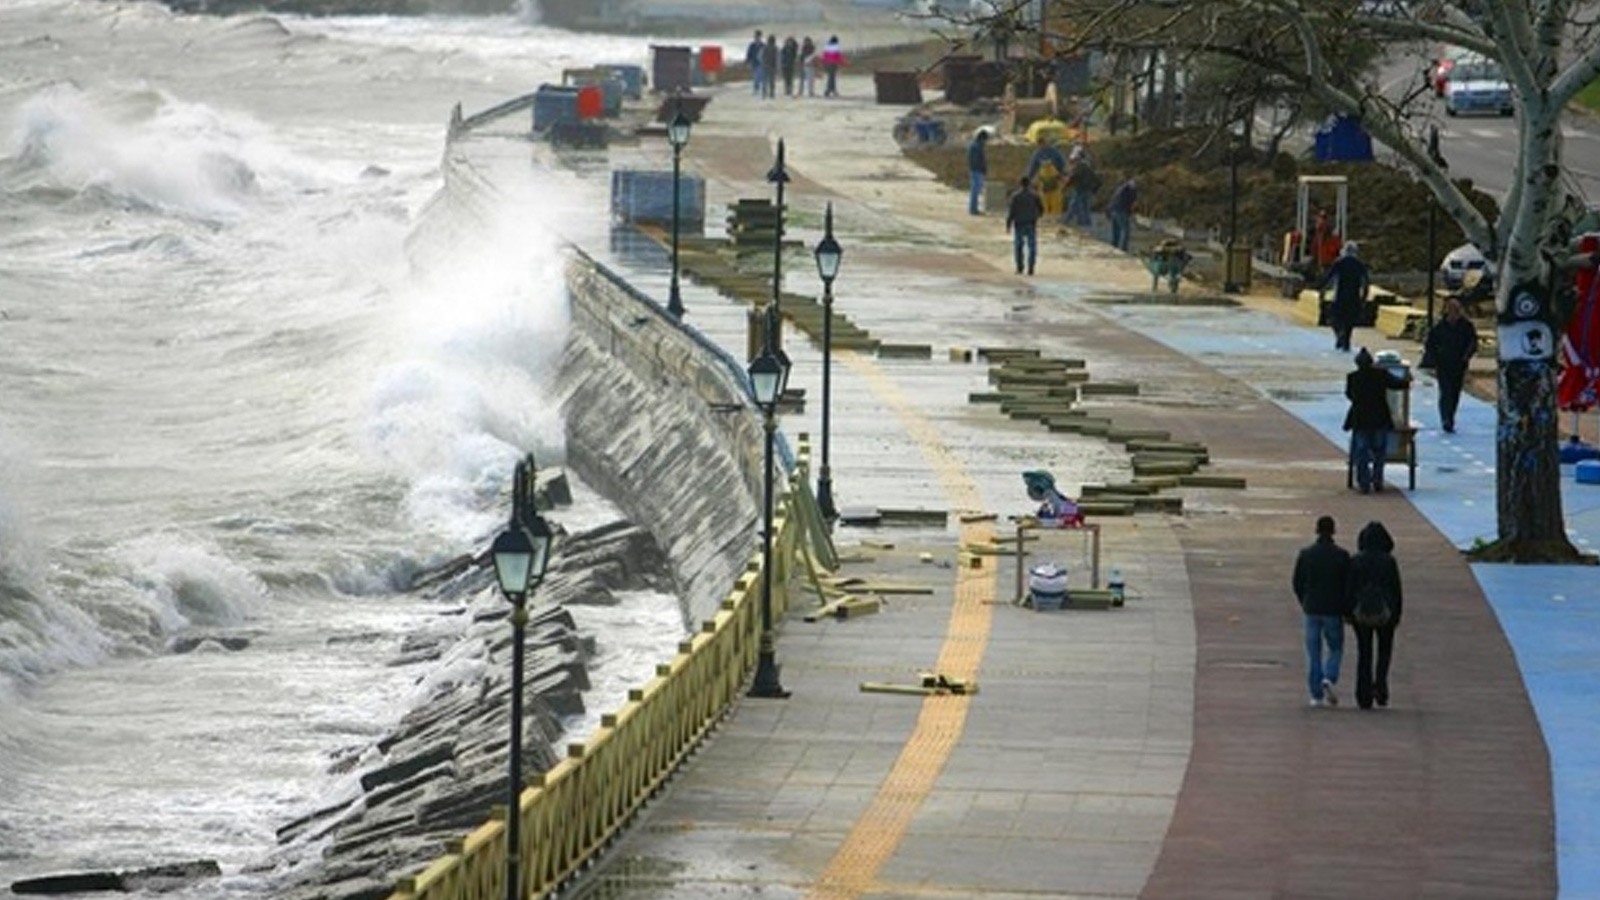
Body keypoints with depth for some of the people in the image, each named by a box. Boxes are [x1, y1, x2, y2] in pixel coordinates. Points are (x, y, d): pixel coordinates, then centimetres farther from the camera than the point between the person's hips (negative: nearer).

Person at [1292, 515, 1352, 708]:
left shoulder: (1305, 554, -1)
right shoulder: (1342, 556, -7)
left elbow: (1297, 583, 4)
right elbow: (1348, 585, -5)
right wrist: (1346, 610, 7)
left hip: (1312, 610, 2)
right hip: (1333, 611, -2)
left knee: (1313, 654, 6)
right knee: (1335, 649, 12)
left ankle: (1317, 695, 4)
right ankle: (1330, 678, -14)